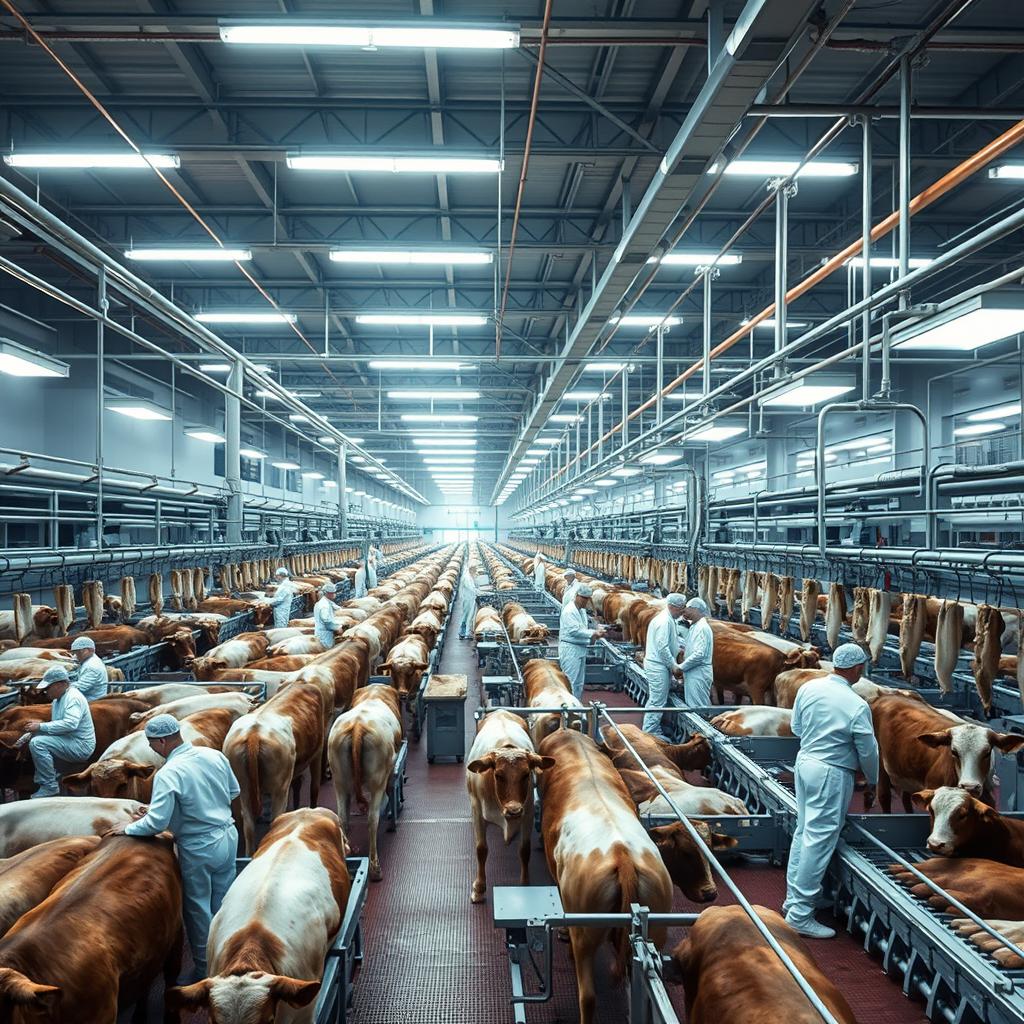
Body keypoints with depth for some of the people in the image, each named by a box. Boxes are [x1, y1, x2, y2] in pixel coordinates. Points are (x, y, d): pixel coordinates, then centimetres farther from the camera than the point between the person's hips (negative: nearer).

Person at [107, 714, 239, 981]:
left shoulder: (168, 774, -21)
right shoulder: (214, 755, -4)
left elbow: (157, 823, -21)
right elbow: (233, 791, 8)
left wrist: (128, 828, -3)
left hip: (198, 849, -6)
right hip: (228, 836, 6)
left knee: (198, 909, 13)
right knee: (222, 904, 20)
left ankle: (204, 968, 27)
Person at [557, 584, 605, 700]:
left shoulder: (582, 610, 14)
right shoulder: (569, 611, -17)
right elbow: (575, 630, -23)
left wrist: (595, 633, 1)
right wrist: (593, 633, -20)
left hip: (581, 649, 10)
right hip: (570, 649, -10)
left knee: (579, 682, 14)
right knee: (571, 681, -7)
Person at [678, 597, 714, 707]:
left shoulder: (702, 628, -18)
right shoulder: (694, 626, 13)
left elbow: (699, 654, -24)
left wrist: (681, 667, -17)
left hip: (699, 674, -10)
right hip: (692, 673, 10)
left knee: (699, 707, -4)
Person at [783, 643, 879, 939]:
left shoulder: (808, 688, -2)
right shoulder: (857, 706, -19)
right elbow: (868, 751, -8)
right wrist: (872, 782, 9)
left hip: (805, 762, 7)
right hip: (832, 774, -7)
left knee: (803, 832, 18)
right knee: (818, 842, 0)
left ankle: (793, 898, 29)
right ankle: (800, 914, 6)